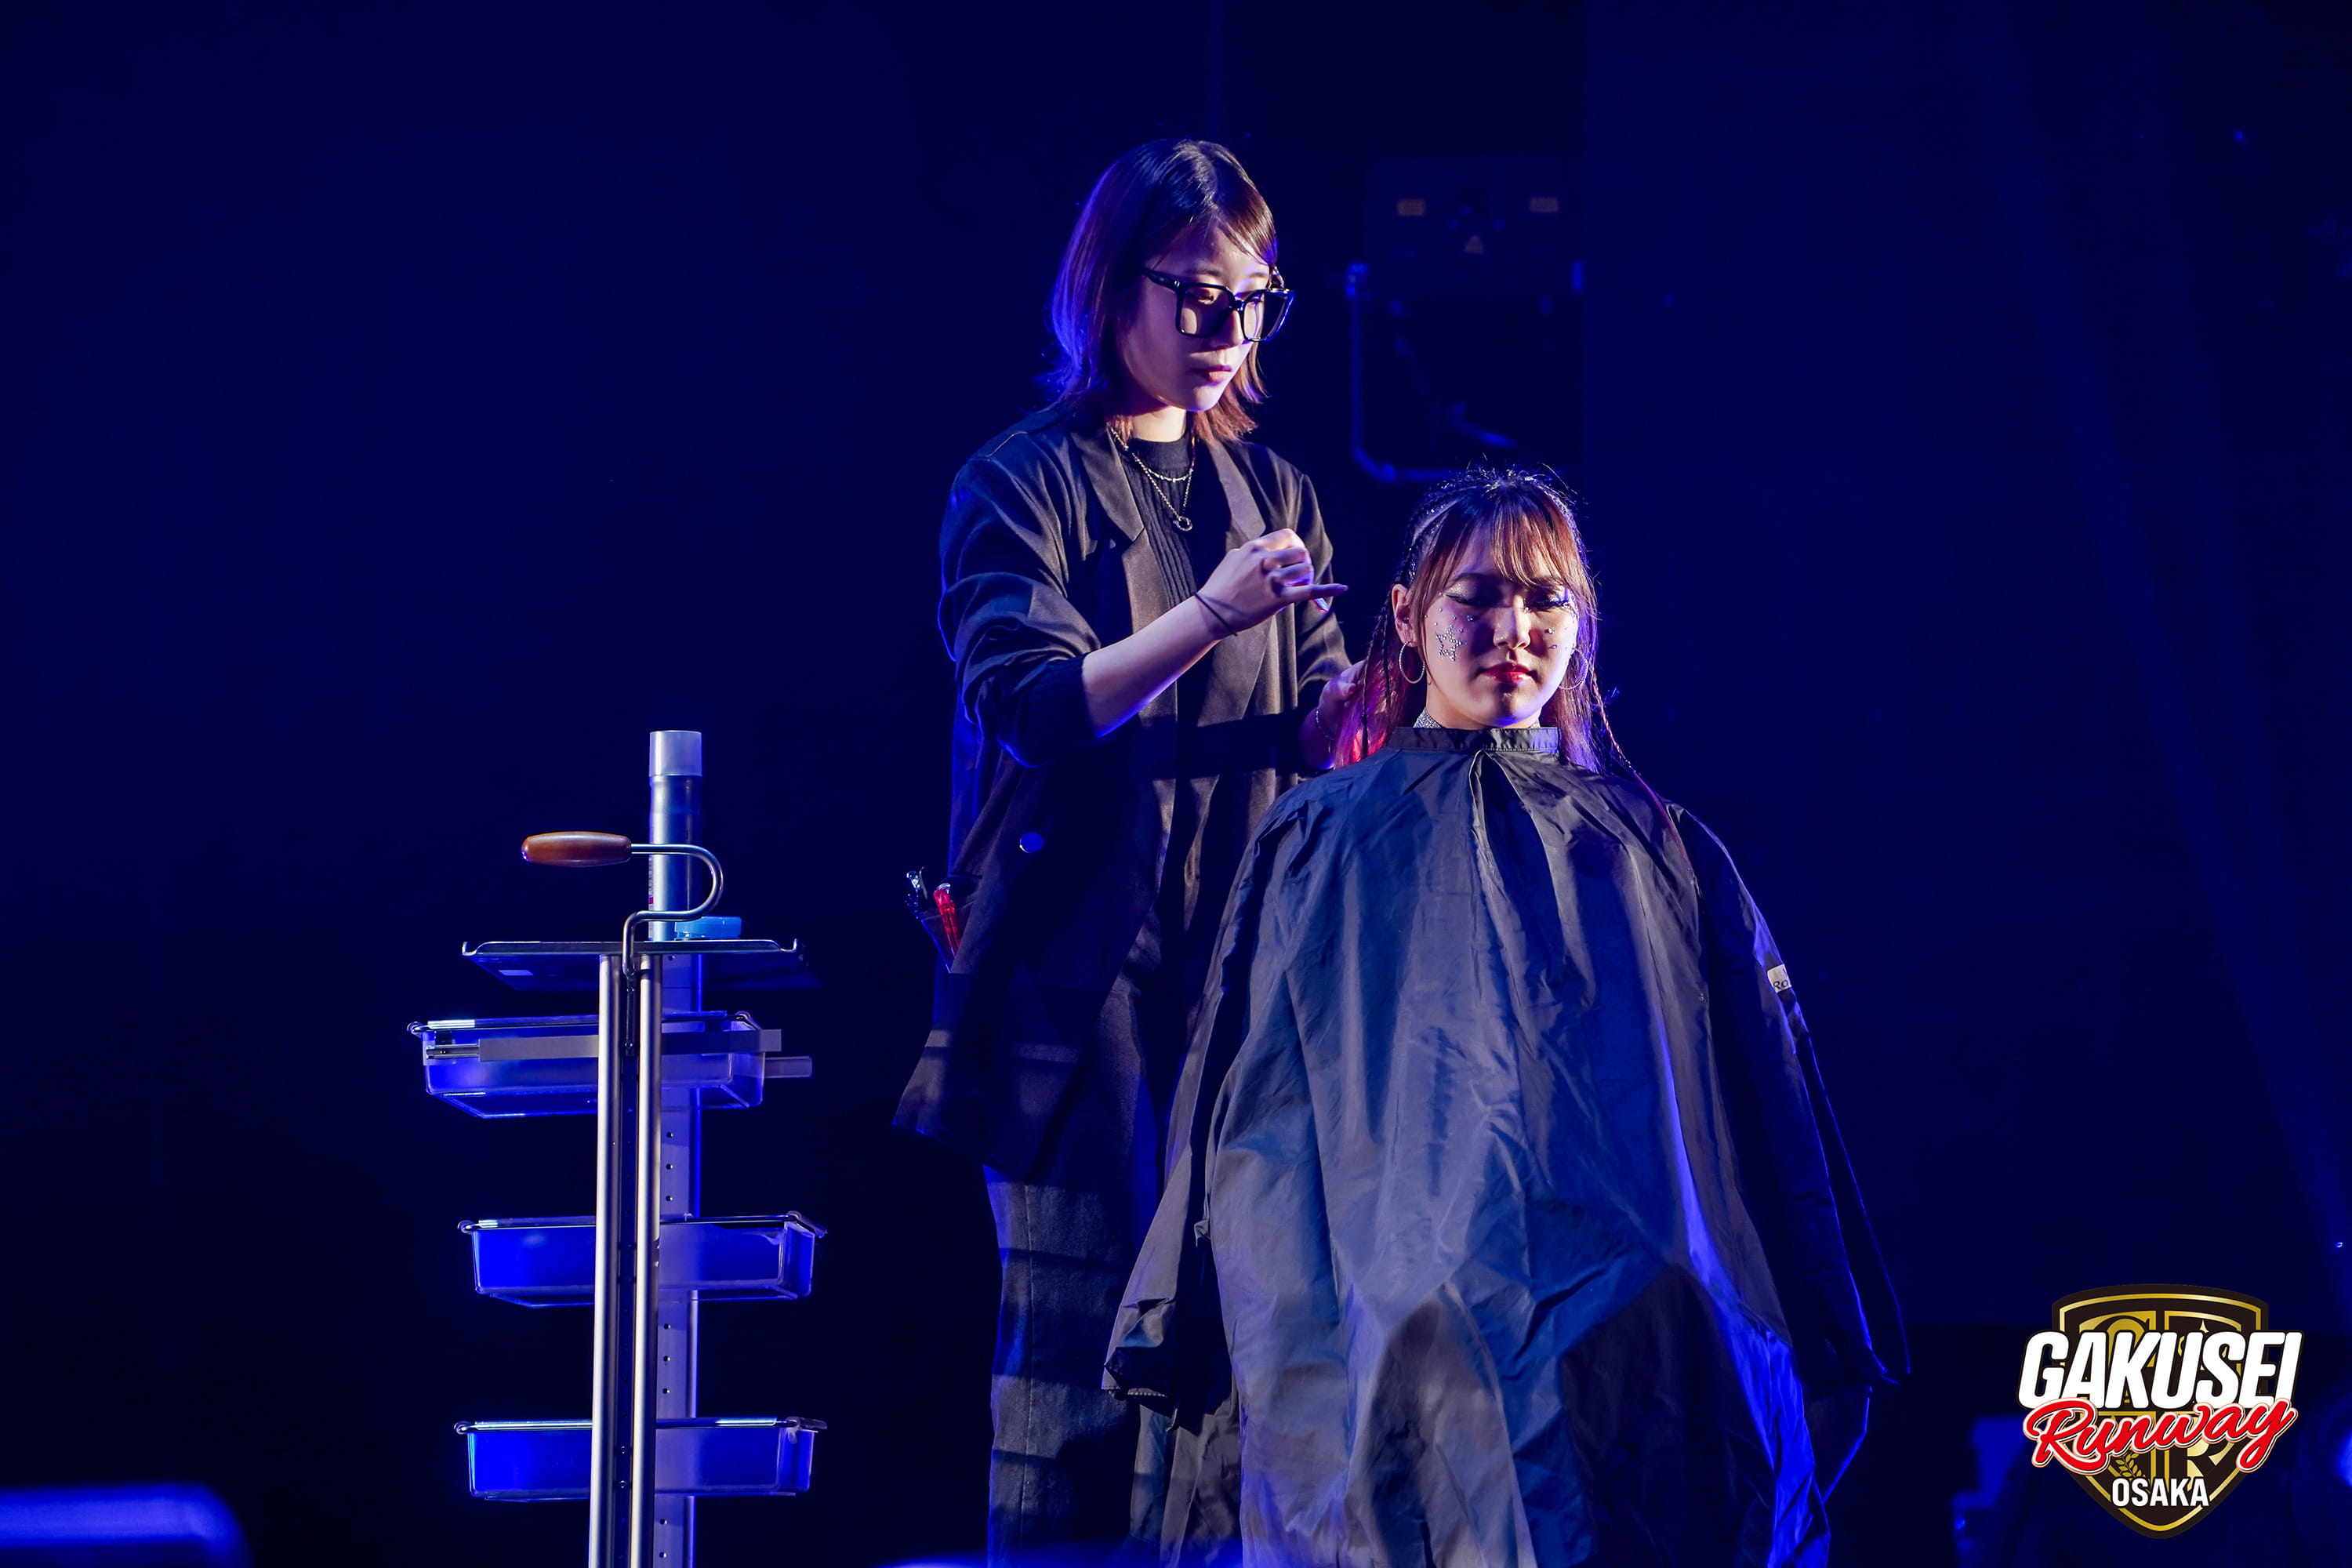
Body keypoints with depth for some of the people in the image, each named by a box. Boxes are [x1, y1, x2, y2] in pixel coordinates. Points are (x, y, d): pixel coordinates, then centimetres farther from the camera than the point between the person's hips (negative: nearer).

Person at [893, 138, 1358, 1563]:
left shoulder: (1273, 493, 15)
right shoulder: (1023, 485, 1)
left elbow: (1311, 736, 12)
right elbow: (1029, 707, -13)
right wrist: (1208, 617, -25)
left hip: (1243, 950, 5)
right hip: (1079, 956, -4)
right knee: (1080, 1312, -8)